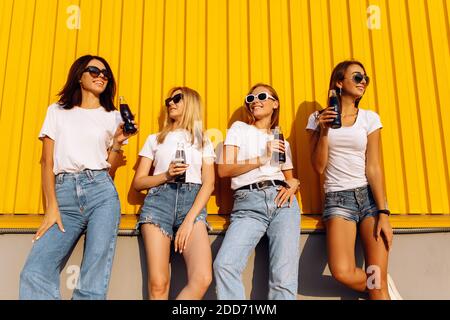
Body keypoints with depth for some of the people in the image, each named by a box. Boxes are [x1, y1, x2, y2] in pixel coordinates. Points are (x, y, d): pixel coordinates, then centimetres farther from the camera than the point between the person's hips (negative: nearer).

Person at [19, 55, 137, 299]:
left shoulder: (113, 116, 17)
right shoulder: (57, 111, 17)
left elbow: (108, 167, 13)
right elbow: (47, 162, 8)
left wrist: (117, 142, -4)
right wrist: (51, 207, -3)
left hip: (101, 191, 0)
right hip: (64, 193, 0)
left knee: (95, 273, -12)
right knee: (35, 272, -18)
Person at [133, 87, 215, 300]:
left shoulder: (203, 142, 20)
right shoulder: (155, 139, 22)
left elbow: (208, 184, 7)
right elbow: (137, 183, 15)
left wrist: (189, 220, -9)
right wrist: (166, 175, -5)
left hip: (192, 201, 0)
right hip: (159, 199, 0)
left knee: (202, 279, -24)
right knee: (158, 284, -16)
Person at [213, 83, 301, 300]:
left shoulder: (282, 141, 26)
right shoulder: (239, 129, 17)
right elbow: (224, 170, 4)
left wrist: (293, 186, 1)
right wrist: (261, 159, -5)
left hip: (282, 202, 2)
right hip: (248, 204, -2)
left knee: (284, 277, -15)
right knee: (224, 264, -26)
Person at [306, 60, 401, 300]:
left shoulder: (369, 118, 6)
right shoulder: (319, 118, 5)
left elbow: (373, 168, 0)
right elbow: (319, 167, 0)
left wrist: (383, 213, -8)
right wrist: (323, 131, -12)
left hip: (370, 196, 1)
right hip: (338, 198, -1)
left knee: (378, 281, -10)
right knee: (343, 273, -18)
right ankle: (383, 289, 11)